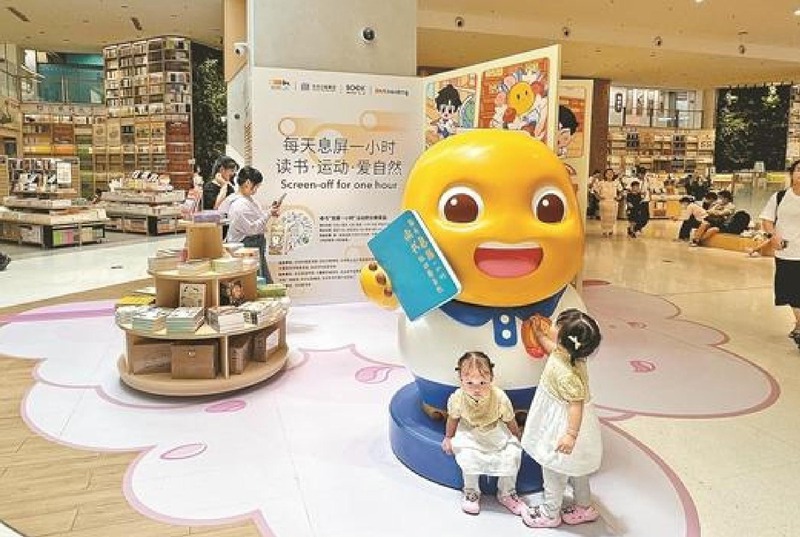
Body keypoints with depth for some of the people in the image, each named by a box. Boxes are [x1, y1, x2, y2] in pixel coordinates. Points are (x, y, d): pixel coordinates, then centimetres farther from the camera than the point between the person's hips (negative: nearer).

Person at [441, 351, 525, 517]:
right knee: (467, 454, -26)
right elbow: (453, 418, -4)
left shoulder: (500, 398, -29)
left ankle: (506, 493, 8)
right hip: (470, 435, 0)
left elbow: (510, 422, -10)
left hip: (497, 434, 1)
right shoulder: (457, 398, -27)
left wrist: (517, 440, 4)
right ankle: (471, 492, 2)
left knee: (512, 454, -19)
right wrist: (448, 438, 8)